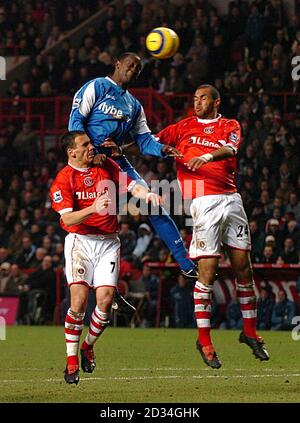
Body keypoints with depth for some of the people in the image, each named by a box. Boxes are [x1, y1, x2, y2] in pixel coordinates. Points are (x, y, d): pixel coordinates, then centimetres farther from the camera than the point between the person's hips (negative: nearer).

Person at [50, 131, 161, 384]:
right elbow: (67, 218, -16)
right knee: (79, 299, -16)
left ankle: (88, 347, 17)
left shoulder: (107, 166, 8)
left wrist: (148, 194, -13)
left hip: (108, 242, 3)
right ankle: (72, 361, -7)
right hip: (80, 241, -3)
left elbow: (132, 186, 10)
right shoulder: (63, 180, -6)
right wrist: (93, 208, -32)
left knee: (105, 300, -9)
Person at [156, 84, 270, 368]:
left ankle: (249, 332, 21)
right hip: (203, 202, -2)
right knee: (207, 271, -8)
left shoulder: (230, 126, 13)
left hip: (231, 198, 2)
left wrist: (207, 156, -28)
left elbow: (230, 149, -8)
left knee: (243, 267, 6)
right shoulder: (184, 127, 13)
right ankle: (204, 340, 0)